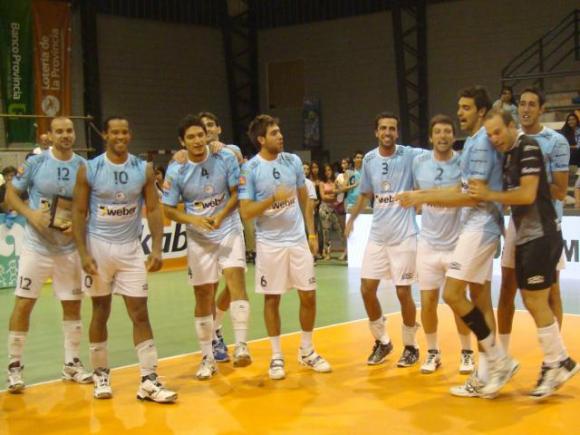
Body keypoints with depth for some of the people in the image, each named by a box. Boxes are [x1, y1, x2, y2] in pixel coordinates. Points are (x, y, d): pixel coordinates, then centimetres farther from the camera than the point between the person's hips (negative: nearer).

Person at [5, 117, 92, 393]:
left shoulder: (84, 167, 0)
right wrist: (31, 214, -16)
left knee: (72, 305, 9)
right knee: (23, 304, -3)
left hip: (70, 248, 3)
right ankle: (14, 366, 8)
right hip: (36, 246, -2)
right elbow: (11, 194, 1)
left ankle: (71, 364, 23)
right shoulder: (35, 163, -5)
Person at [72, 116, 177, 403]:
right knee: (101, 312, 8)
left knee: (140, 313, -2)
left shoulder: (144, 169, -1)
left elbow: (153, 210, 1)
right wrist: (83, 253, -11)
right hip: (98, 246, -1)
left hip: (131, 248, 1)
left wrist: (157, 248, -10)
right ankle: (101, 375, 22)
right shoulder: (89, 170, -5)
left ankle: (148, 381, 0)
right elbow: (79, 213, -3)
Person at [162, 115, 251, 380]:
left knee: (235, 279, -23)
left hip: (229, 231, -1)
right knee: (203, 297, 7)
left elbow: (237, 194, -2)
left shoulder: (225, 159, -7)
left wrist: (220, 217, -18)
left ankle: (241, 347, -26)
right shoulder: (176, 171, -8)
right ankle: (207, 359, 19)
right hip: (198, 239, 1)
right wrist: (194, 219, -20)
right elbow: (168, 209, -3)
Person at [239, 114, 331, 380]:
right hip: (269, 243, -4)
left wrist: (311, 233, 8)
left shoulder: (293, 161, 4)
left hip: (298, 240, 4)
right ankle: (277, 356, 17)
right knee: (272, 299, 5)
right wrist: (274, 198, -24)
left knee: (308, 295, 6)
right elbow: (246, 212, -12)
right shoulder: (250, 169, -9)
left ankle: (306, 351, 22)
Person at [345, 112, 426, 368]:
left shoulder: (410, 155, -8)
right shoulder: (369, 159, 5)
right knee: (367, 289, 3)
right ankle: (382, 341, 22)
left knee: (403, 292, -1)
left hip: (404, 235, -4)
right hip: (377, 235, 4)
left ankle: (411, 346, 18)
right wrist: (352, 218, 9)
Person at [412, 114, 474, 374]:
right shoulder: (418, 163, 0)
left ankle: (466, 353, 20)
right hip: (428, 243, 2)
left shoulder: (464, 163, -8)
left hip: (457, 243, -2)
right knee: (428, 302, 4)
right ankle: (432, 352, 20)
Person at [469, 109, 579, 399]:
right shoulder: (509, 155, 14)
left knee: (537, 302, -6)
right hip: (525, 236, 9)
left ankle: (556, 365, 5)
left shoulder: (528, 147, -13)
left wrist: (490, 195, -13)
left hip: (541, 235, -9)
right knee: (532, 302, 12)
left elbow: (527, 194, -21)